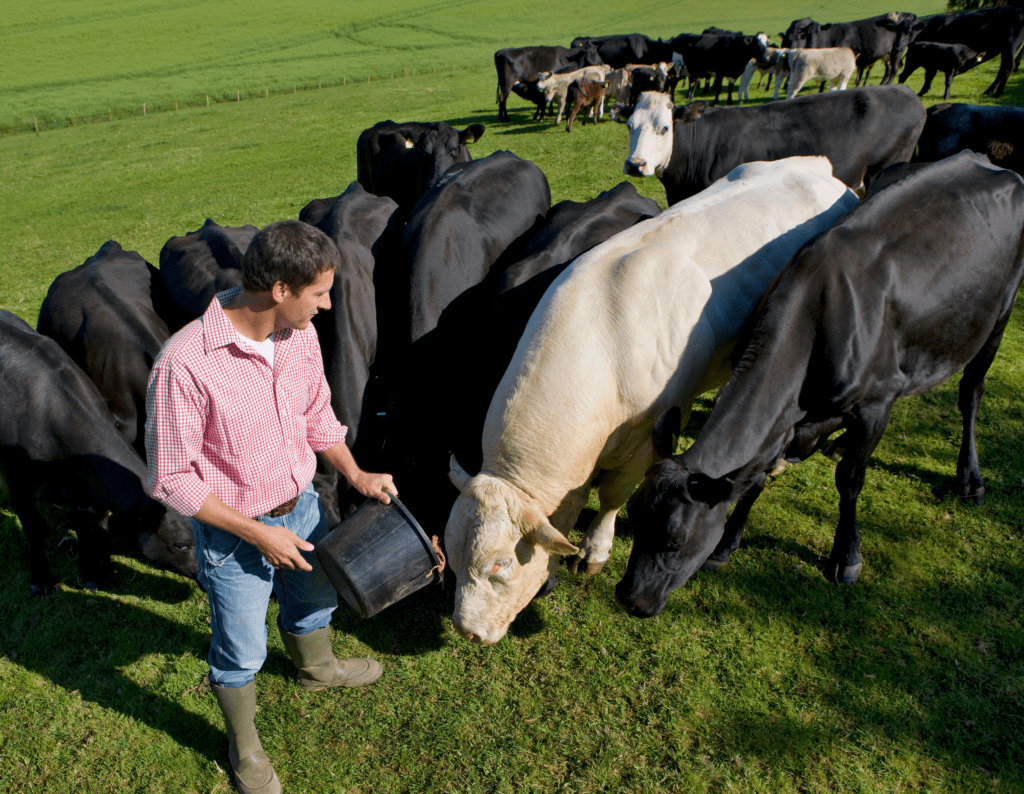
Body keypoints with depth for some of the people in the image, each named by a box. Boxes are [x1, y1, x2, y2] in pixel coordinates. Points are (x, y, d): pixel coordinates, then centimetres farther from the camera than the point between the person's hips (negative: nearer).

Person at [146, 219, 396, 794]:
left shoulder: (300, 334, -10)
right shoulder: (186, 364, -31)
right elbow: (172, 478, -23)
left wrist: (356, 475, 2)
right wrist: (258, 533, -21)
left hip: (302, 507, 6)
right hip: (234, 533, -6)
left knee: (315, 598, 30)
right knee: (242, 649, 15)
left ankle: (318, 668, 64)